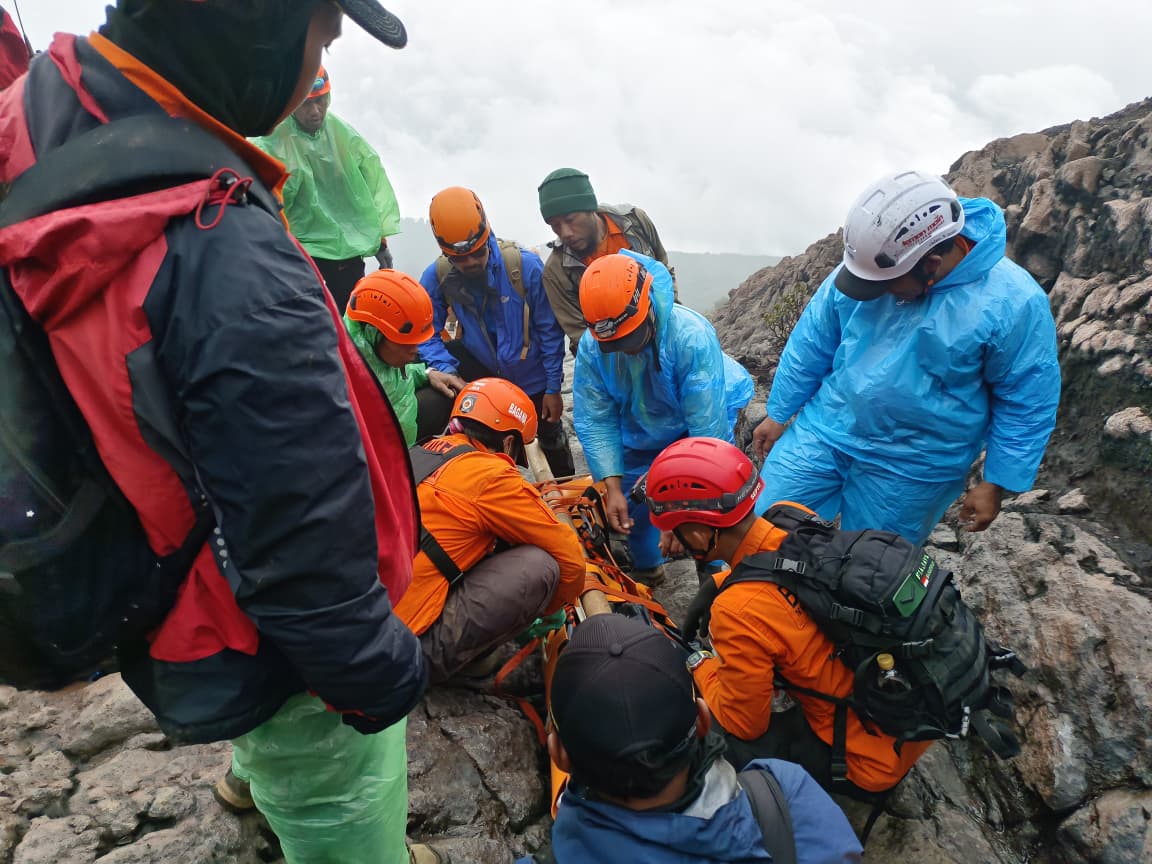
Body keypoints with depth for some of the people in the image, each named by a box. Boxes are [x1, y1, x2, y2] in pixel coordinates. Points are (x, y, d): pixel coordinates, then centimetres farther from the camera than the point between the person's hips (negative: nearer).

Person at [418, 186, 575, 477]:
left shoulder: (526, 265, -26)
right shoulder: (437, 276, -19)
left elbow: (550, 330, -18)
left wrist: (553, 387, -14)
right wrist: (447, 369, -35)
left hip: (531, 375, -1)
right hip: (481, 367, 2)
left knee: (550, 436, 17)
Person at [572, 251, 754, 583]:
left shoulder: (691, 336, -38)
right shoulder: (591, 345, -25)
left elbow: (707, 427, -35)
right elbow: (594, 420, -20)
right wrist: (613, 487, -28)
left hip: (699, 418, -3)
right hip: (640, 433, 4)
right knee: (632, 506, 6)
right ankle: (646, 570, 36)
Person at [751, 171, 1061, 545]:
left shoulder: (1013, 303, -18)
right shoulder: (870, 263, -10)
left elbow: (1026, 405, -8)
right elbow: (811, 346, 0)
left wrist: (996, 485, -6)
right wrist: (777, 415, 6)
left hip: (913, 467, -2)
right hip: (824, 431, 3)